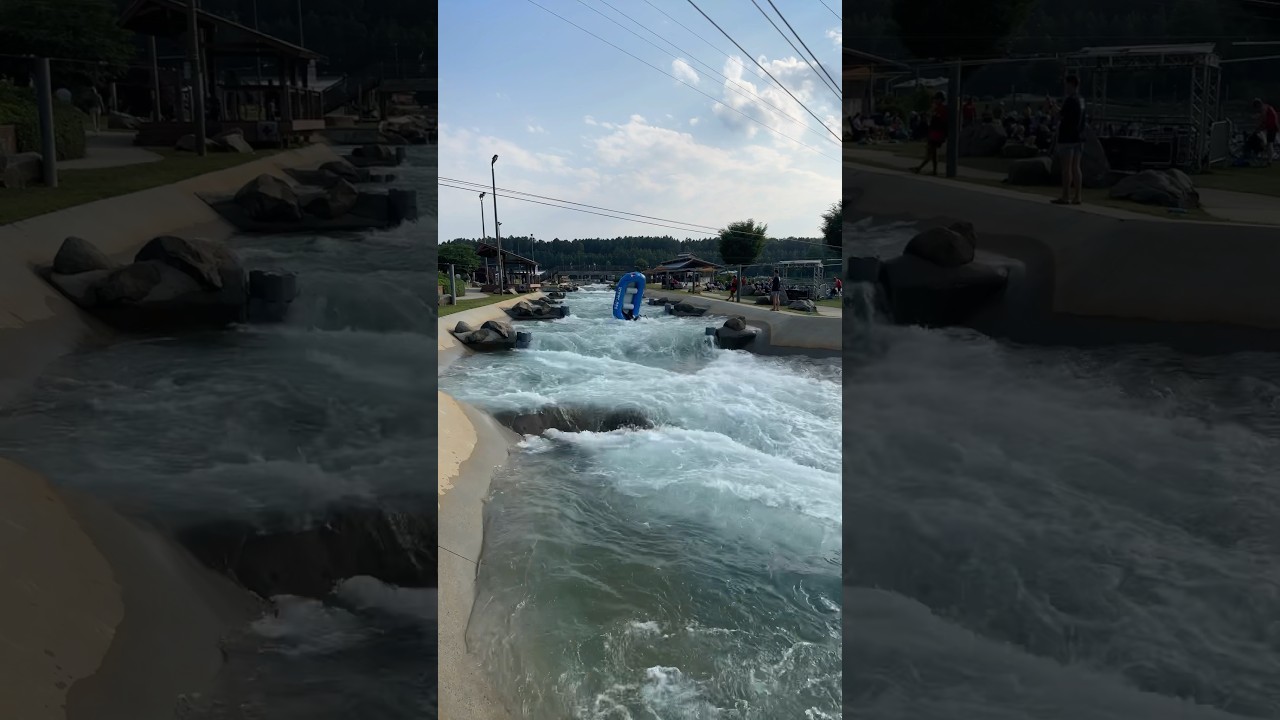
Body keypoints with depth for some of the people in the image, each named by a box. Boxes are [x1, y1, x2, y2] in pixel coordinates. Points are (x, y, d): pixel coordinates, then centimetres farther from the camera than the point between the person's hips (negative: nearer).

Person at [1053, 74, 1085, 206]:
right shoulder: (1081, 100, 14)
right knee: (1076, 167, 9)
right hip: (1078, 138, 8)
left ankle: (1065, 197, -4)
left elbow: (1061, 117, -14)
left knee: (1066, 168, -5)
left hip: (1067, 138, -8)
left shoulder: (1070, 100, -14)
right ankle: (1076, 197, 9)